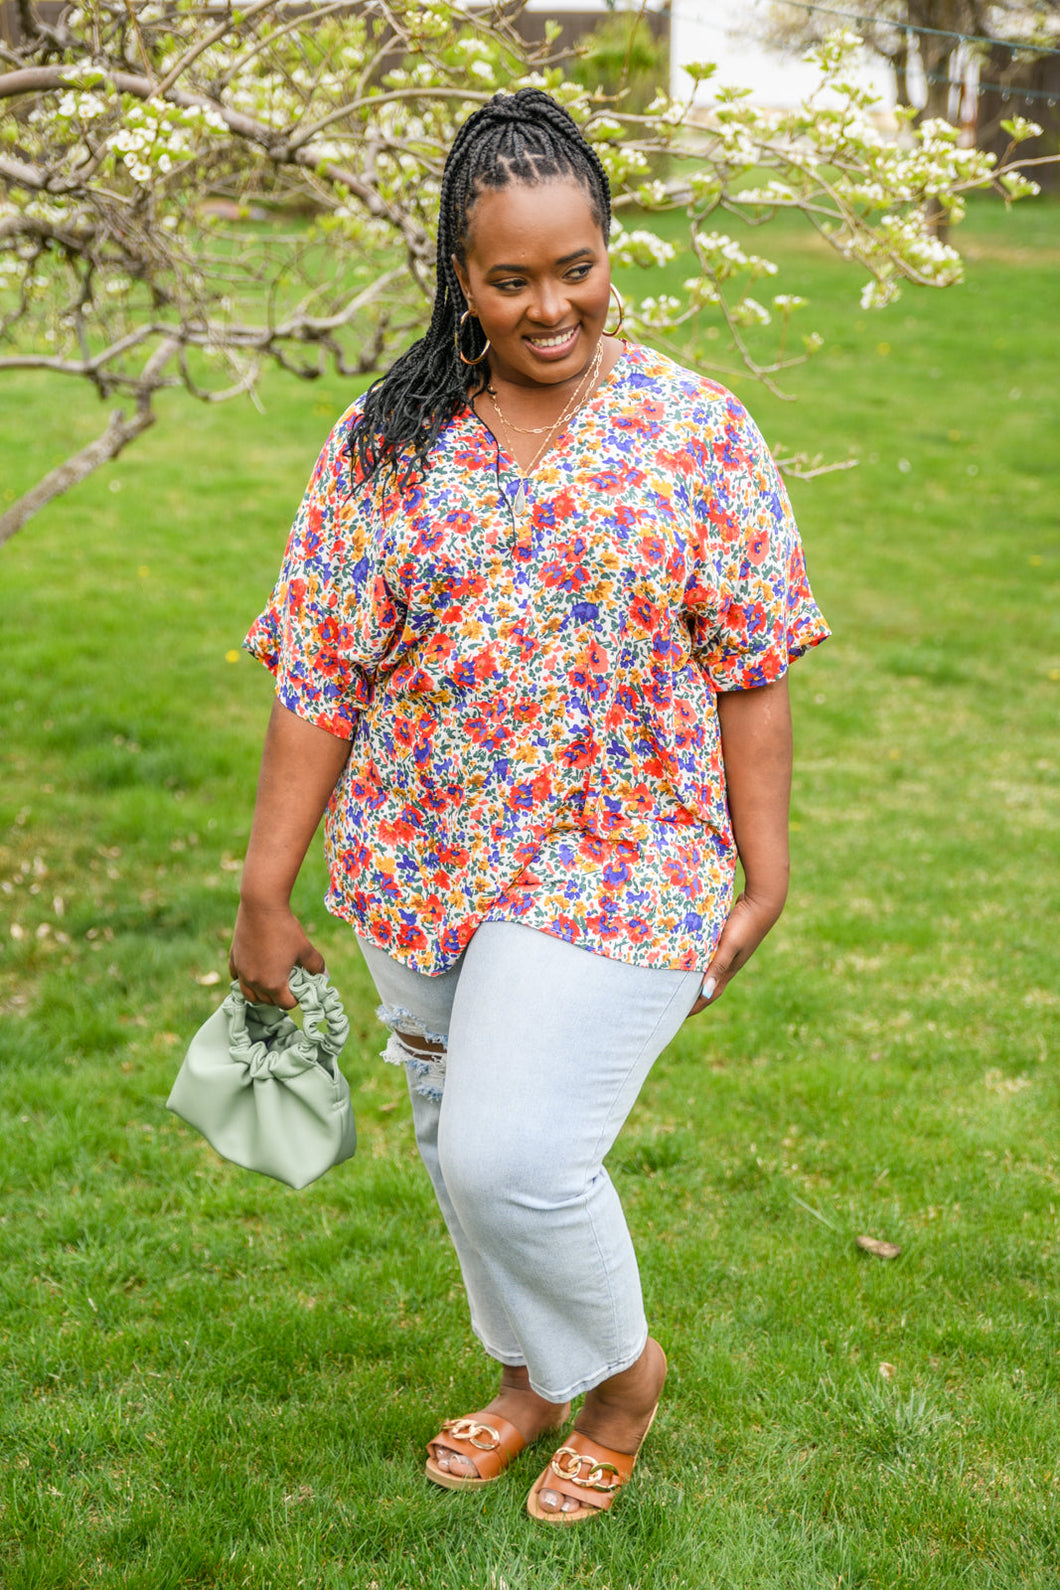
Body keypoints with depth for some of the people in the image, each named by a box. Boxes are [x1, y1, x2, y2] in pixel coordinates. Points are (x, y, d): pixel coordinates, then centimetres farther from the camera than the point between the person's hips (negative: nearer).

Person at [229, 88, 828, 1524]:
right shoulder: (385, 445, -2)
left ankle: (621, 1369, 19)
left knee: (515, 1157, -12)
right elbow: (317, 676, -1)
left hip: (617, 866, -4)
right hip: (422, 869, 4)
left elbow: (752, 671, -3)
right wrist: (266, 893, -2)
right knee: (459, 1139, 16)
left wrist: (763, 877, -4)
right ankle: (530, 1377, 42)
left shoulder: (698, 434, -6)